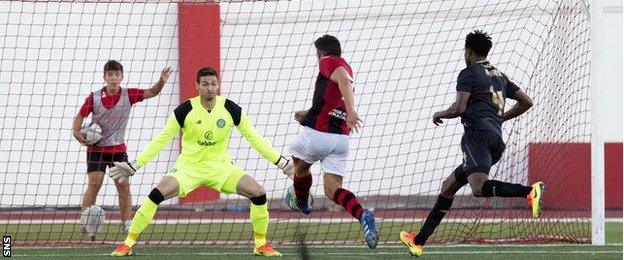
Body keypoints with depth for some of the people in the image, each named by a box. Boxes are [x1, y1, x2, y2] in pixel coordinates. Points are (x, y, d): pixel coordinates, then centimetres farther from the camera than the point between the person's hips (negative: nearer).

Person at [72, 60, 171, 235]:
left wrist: (161, 82, -32)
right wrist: (76, 131, -17)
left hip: (118, 148, 2)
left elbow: (151, 92, -12)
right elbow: (80, 116, 2)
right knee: (94, 183, -10)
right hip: (96, 148, -2)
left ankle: (126, 224, 2)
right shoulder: (94, 97, -7)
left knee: (124, 185, -3)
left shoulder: (128, 95, -5)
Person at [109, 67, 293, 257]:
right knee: (156, 195, -25)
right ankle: (128, 243, -12)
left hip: (221, 167, 2)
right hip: (188, 167, -2)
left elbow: (255, 138, 1)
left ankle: (261, 244, 5)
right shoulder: (185, 110, -13)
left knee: (259, 194, -15)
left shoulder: (230, 109, -8)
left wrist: (281, 162, 0)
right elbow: (161, 141, -4)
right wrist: (134, 166, -6)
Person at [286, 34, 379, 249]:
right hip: (341, 138, 6)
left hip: (316, 134, -6)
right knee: (332, 189, 3)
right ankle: (363, 215, -24)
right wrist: (309, 113, 42)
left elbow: (344, 79, -25)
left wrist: (350, 110, -37)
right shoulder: (345, 68, 21)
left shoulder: (329, 62, -3)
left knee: (300, 164, 26)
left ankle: (301, 203, 50)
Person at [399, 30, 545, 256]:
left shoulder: (468, 74, 2)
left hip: (477, 133, -9)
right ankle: (419, 240, 19)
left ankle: (530, 191, -49)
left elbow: (459, 108, -9)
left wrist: (439, 115, 11)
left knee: (479, 187, -31)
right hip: (497, 139, 9)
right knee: (448, 186, 17)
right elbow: (526, 102, 28)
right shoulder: (500, 76, 25)